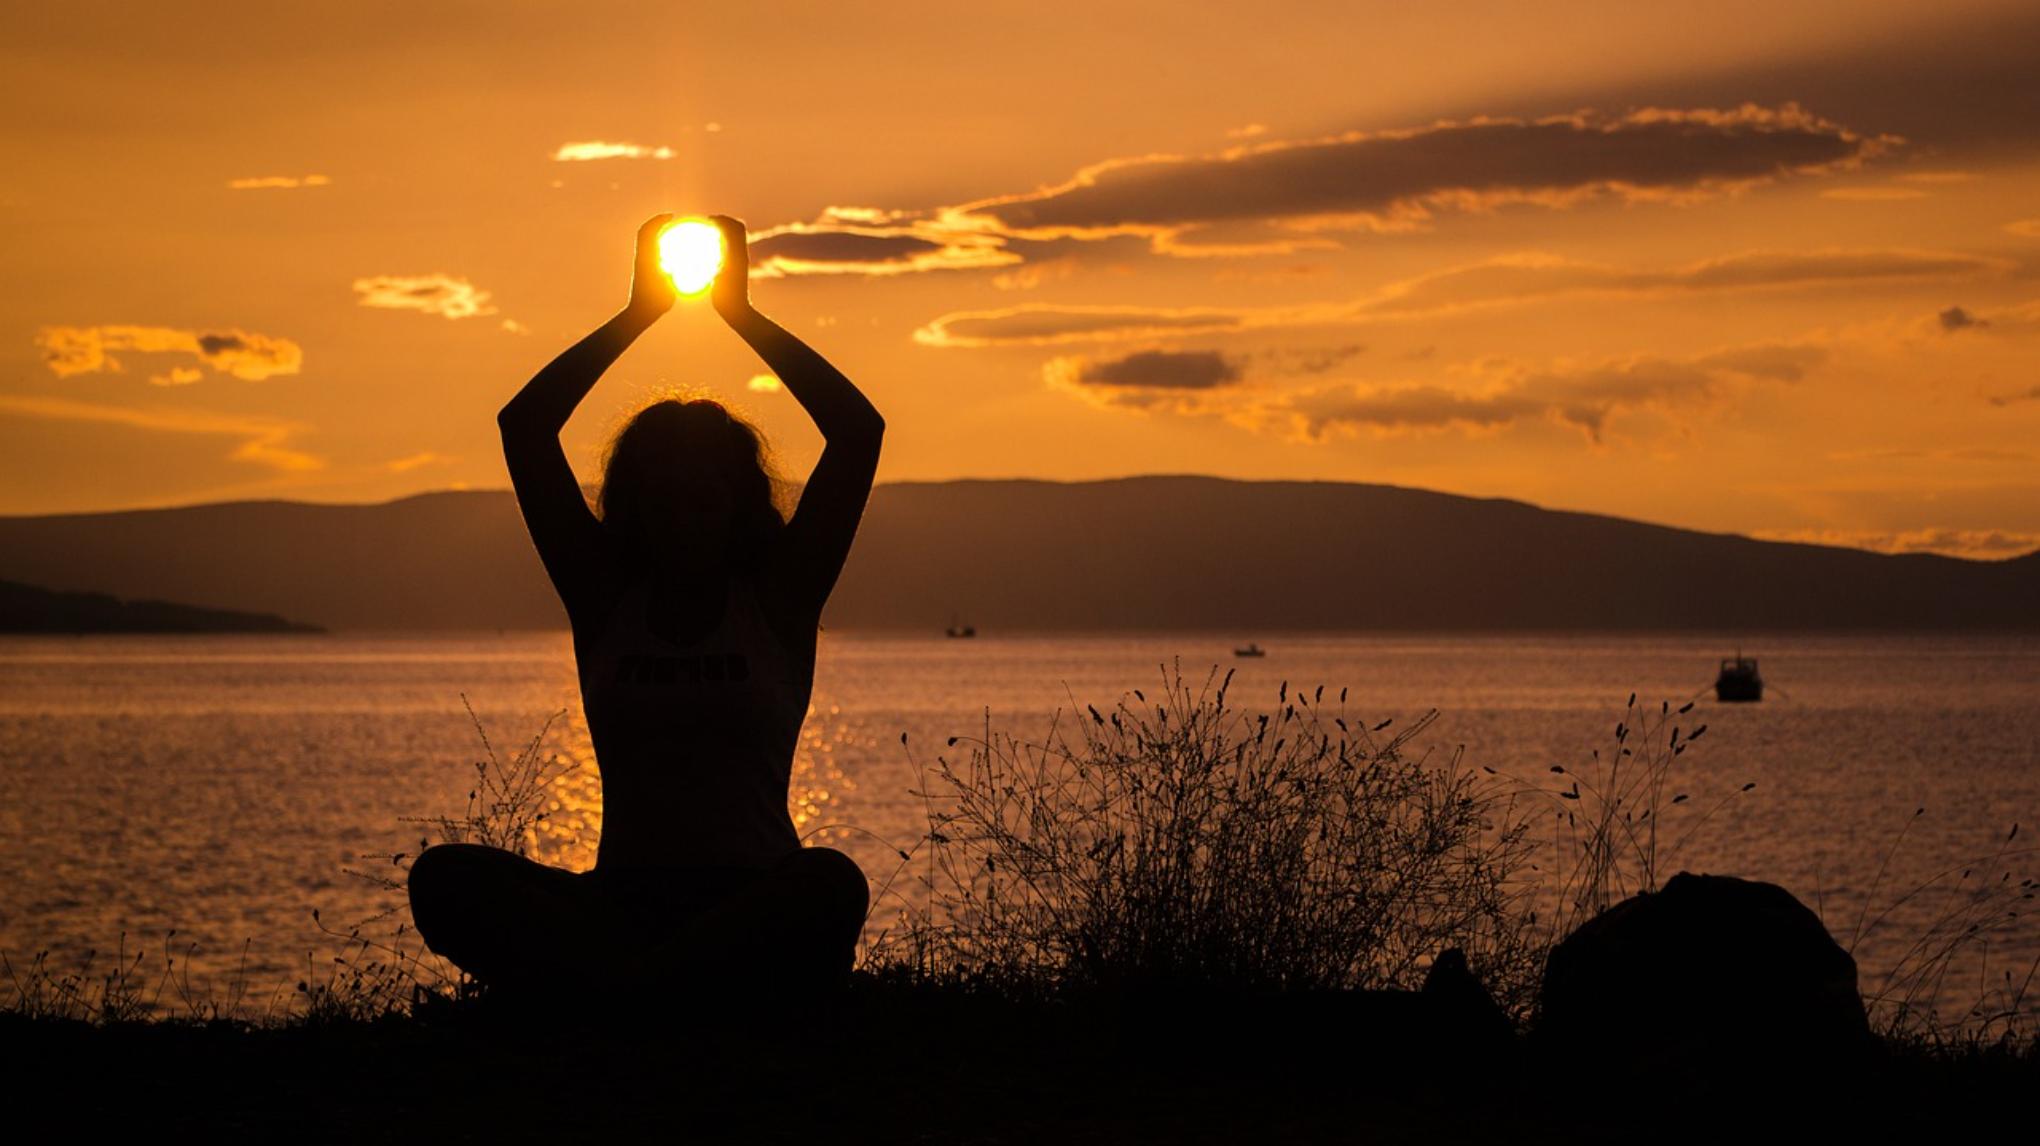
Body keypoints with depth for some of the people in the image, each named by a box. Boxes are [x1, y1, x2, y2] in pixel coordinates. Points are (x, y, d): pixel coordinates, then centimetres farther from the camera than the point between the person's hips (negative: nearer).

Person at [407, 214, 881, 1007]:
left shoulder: (777, 604, 8)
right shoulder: (606, 603, 12)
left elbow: (859, 430, 0)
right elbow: (524, 428, 8)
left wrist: (740, 313, 5)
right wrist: (640, 313, 9)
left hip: (754, 903, -1)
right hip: (621, 901, 1)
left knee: (830, 885, -38)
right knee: (445, 881, -27)